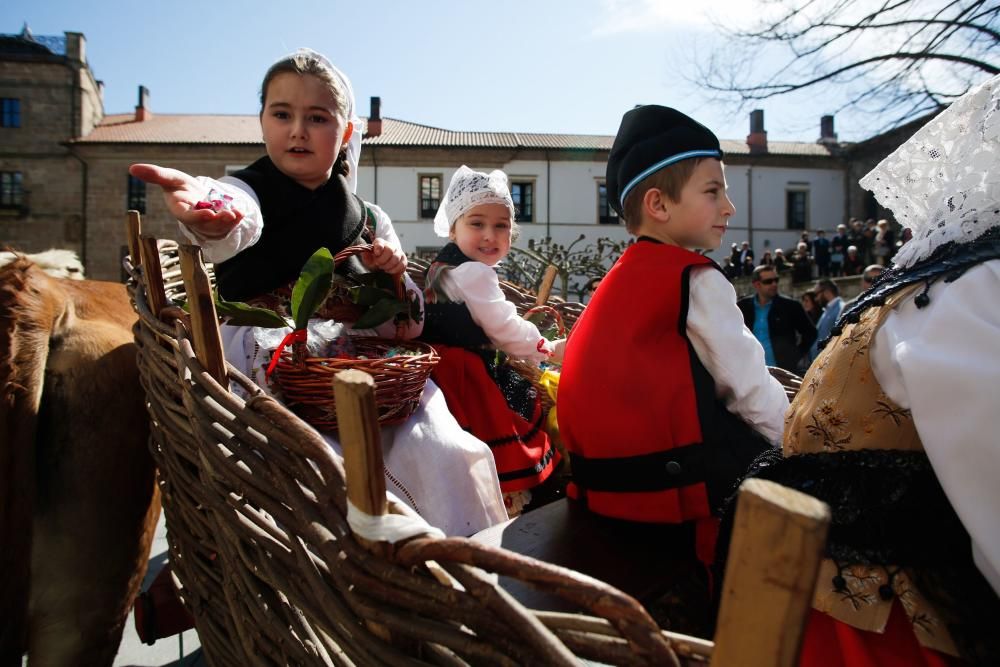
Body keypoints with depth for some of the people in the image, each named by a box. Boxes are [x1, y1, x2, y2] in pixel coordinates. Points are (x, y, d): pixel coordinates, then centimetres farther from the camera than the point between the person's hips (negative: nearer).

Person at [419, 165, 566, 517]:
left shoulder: (444, 266, 16)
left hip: (449, 366, 10)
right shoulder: (474, 274, -18)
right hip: (470, 375, -10)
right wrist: (549, 350, 0)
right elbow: (505, 329, -16)